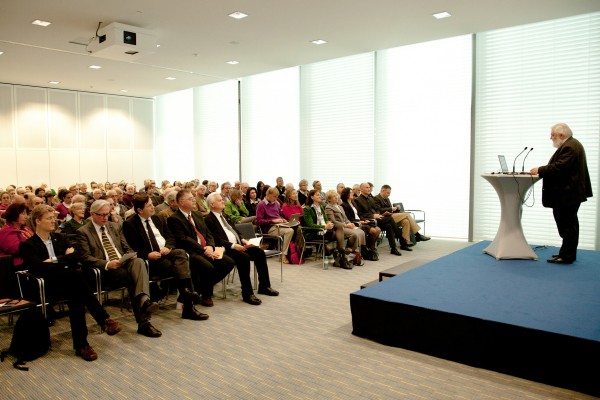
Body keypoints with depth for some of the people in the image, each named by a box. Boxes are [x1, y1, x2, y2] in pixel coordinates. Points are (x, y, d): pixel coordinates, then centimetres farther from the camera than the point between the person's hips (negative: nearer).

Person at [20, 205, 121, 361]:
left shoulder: (61, 238, 22)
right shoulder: (27, 245, 7)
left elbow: (74, 258, 6)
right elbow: (40, 268, -11)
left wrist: (54, 260, -5)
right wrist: (64, 259, -6)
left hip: (70, 281, 4)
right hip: (49, 285, -4)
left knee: (76, 296, -34)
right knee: (76, 274, -36)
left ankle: (81, 343, -31)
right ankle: (104, 319, -34)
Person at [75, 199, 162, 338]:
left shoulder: (115, 227, 23)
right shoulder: (82, 232, 5)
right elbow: (85, 258, -6)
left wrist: (131, 255, -2)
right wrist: (107, 264, -22)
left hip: (125, 263, 4)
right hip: (105, 270, -4)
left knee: (139, 261, -32)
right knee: (132, 277, -32)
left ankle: (144, 299, -52)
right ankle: (144, 322, -30)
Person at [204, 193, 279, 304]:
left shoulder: (224, 215, 21)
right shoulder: (209, 219, -6)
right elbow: (216, 240, -15)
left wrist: (242, 240, 5)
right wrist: (233, 245, -22)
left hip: (238, 245, 9)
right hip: (226, 249, -9)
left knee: (259, 252, -9)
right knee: (244, 257, -32)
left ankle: (264, 286, 1)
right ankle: (247, 294, -23)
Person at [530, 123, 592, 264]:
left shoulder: (569, 147, -17)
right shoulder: (571, 144, 18)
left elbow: (559, 167, -26)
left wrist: (540, 170, -18)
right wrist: (542, 170, 8)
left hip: (567, 194, -11)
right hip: (570, 192, 11)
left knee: (567, 224, -7)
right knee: (569, 224, 15)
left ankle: (566, 256, -2)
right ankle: (568, 253, 23)